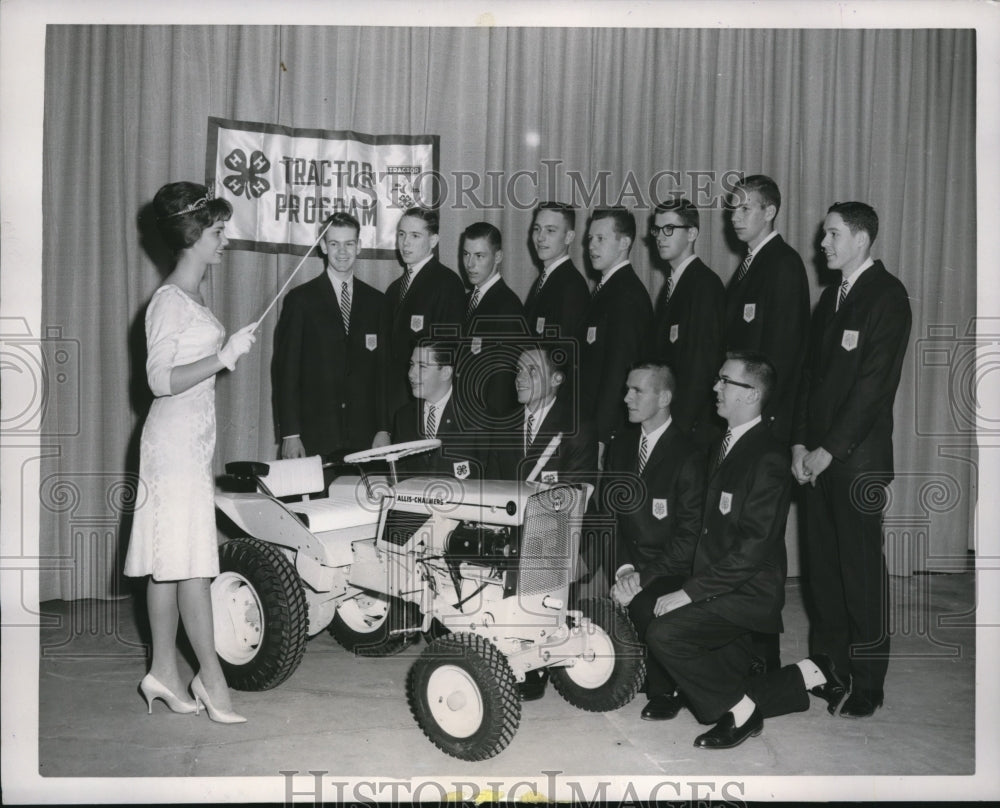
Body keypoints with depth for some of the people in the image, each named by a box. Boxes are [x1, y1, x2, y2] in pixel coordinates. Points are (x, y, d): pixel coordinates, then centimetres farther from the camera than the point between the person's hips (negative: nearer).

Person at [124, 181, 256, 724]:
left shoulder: (192, 300, 16)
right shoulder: (169, 301, -11)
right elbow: (161, 380, -18)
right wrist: (224, 357, -21)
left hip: (192, 444, 9)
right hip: (175, 442, -9)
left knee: (170, 565, 10)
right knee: (191, 565, -5)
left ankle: (164, 673, 15)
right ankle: (211, 676, 1)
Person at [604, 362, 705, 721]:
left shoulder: (688, 457, -12)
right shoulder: (620, 445, 8)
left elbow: (689, 535, -14)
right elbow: (612, 512, 6)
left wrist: (643, 576, -21)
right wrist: (624, 567, -10)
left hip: (670, 569, -5)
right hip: (628, 561, 5)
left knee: (644, 603, -32)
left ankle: (664, 690, -6)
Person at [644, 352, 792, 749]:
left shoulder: (768, 459, -18)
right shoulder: (726, 445, 12)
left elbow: (753, 548, -23)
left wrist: (690, 593, -22)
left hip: (749, 593, -10)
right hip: (720, 583, 10)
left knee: (665, 633, -21)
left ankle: (740, 712, -1)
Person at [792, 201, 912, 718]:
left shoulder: (887, 296, -6)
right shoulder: (830, 298, 18)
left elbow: (875, 383, -13)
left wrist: (830, 449, -14)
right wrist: (800, 442, 5)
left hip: (858, 457, -7)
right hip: (819, 455, 7)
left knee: (861, 567, -1)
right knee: (820, 563, 8)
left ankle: (867, 683, 9)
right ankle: (826, 667, 18)